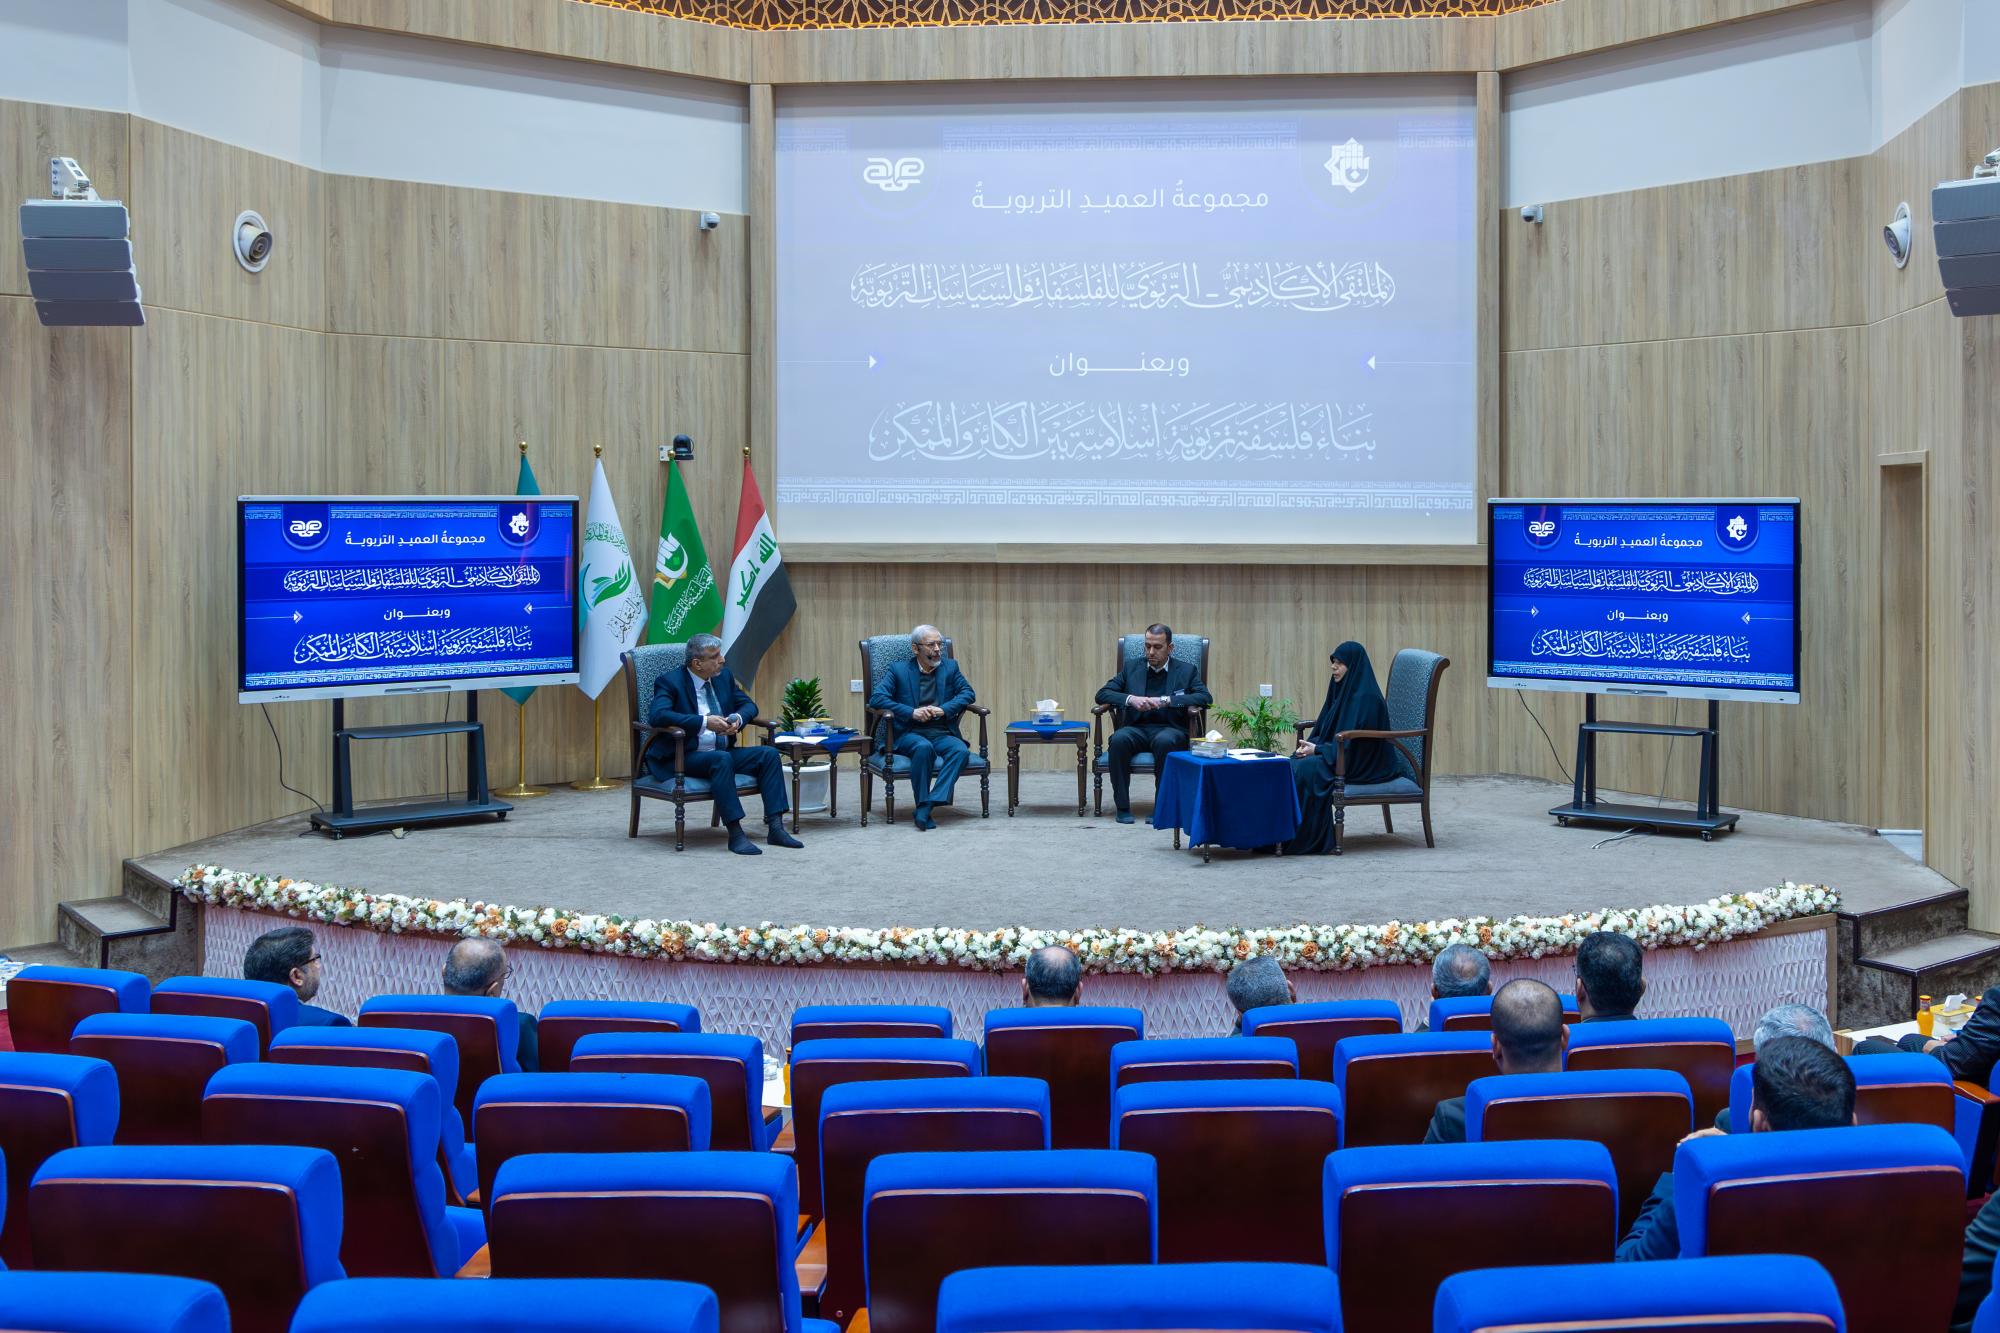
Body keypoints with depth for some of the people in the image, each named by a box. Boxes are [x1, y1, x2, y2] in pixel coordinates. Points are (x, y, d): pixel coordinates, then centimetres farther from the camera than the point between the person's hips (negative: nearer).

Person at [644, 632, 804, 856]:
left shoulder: (724, 676, 10)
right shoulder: (670, 681, -10)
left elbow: (748, 704, 18)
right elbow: (657, 714, -26)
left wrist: (738, 718, -8)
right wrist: (704, 721, -30)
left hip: (722, 754, 7)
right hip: (681, 758, -7)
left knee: (769, 753, -13)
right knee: (721, 759, -36)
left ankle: (775, 827, -19)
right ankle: (735, 835, -36)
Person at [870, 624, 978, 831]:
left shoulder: (950, 667, 15)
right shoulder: (899, 671, 6)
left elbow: (968, 693, 7)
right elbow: (876, 698, -5)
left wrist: (944, 709, -11)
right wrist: (912, 712, -16)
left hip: (942, 734, 3)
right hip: (909, 734, -3)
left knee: (961, 750, -30)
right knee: (924, 747, -37)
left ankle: (927, 806, -35)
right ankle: (922, 804, -27)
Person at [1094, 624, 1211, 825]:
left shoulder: (1186, 671, 10)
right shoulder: (1131, 667, 15)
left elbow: (1205, 697, -5)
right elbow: (1102, 694, 8)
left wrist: (1166, 700, -16)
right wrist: (1131, 699, -12)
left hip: (1171, 730, -2)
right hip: (1137, 729, 2)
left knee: (1164, 741, -37)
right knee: (1119, 739, -32)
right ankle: (1122, 806, -23)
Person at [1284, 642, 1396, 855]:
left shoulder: (1365, 697, -16)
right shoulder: (1343, 690, 13)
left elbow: (1353, 742, -20)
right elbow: (1324, 729, 17)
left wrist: (1317, 749, -16)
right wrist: (1309, 745, -3)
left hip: (1363, 766, -9)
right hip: (1339, 756, 9)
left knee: (1306, 769, -25)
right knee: (1292, 765, -9)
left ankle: (1309, 838, -17)